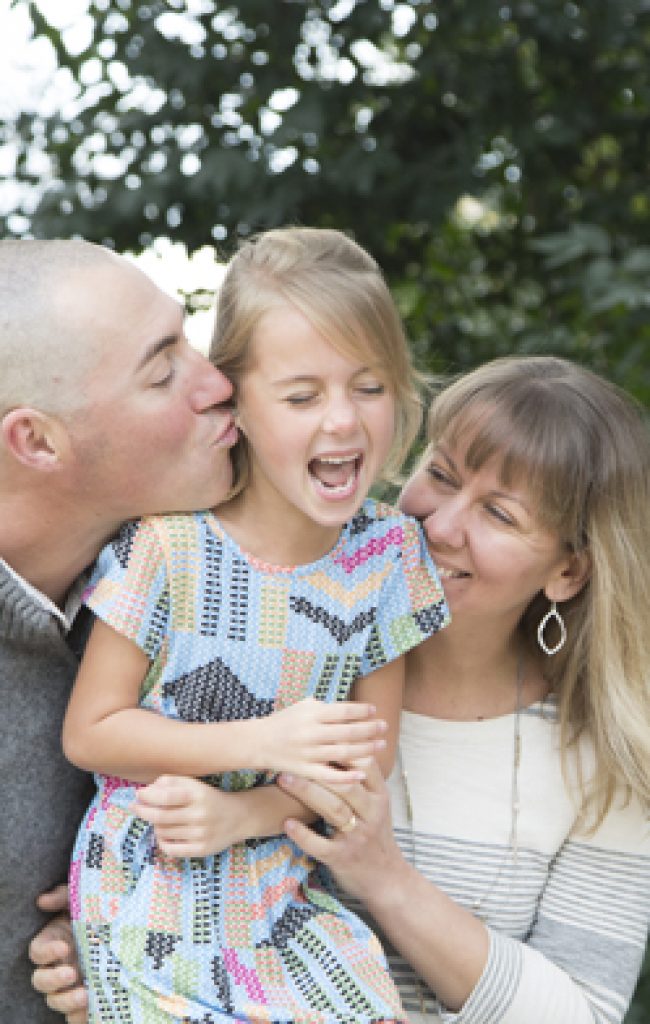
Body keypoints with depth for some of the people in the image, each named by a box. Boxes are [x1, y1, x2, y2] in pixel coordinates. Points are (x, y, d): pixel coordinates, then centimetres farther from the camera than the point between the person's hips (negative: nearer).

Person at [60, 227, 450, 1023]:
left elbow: (371, 752, 0)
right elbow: (88, 732, -12)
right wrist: (264, 742, -23)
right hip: (146, 900, -3)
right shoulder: (168, 546, -18)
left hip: (282, 890, 3)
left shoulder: (389, 553, -6)